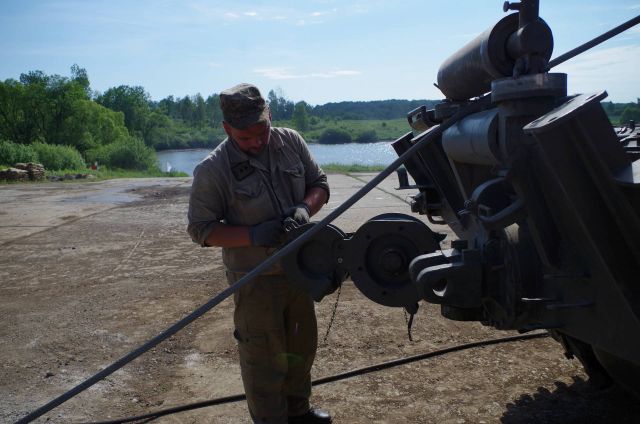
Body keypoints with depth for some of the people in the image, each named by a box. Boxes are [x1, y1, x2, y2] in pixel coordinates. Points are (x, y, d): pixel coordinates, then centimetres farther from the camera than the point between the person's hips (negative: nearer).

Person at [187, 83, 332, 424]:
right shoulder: (212, 171, -17)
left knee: (302, 344, 23)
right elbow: (200, 229, -13)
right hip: (256, 280, -6)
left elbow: (319, 183, 6)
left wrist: (305, 207, -17)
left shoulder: (291, 142, -3)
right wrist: (252, 235, -26)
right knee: (264, 357, 4)